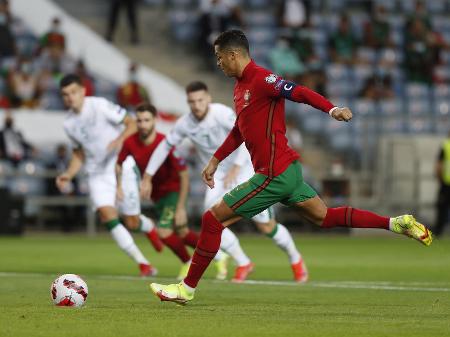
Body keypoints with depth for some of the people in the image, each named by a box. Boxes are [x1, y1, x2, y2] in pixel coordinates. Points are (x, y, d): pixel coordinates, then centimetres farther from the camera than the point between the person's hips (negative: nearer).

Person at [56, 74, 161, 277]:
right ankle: (142, 263, -10)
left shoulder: (100, 106, -12)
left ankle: (149, 228, 41)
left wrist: (120, 139, -29)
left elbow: (131, 124, -11)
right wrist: (69, 175, 1)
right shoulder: (69, 124, 5)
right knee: (107, 215, -17)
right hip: (98, 174, 4)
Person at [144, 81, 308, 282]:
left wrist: (235, 168, -39)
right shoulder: (184, 124, -8)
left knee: (267, 227, -3)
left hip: (244, 172, -4)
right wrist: (148, 177, 3)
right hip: (217, 176, 4)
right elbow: (164, 147, 5)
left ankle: (295, 260, 25)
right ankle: (243, 264, -2)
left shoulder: (222, 114, -23)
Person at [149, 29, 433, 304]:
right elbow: (239, 131, 29)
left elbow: (300, 93, -28)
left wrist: (332, 109, -44)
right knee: (324, 217, 15)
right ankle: (396, 223, 11)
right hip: (287, 170, 10)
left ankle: (187, 289, 3)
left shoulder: (261, 79, -15)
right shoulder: (241, 86, 15)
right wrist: (215, 161, 29)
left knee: (213, 219, -5)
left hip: (274, 175, -10)